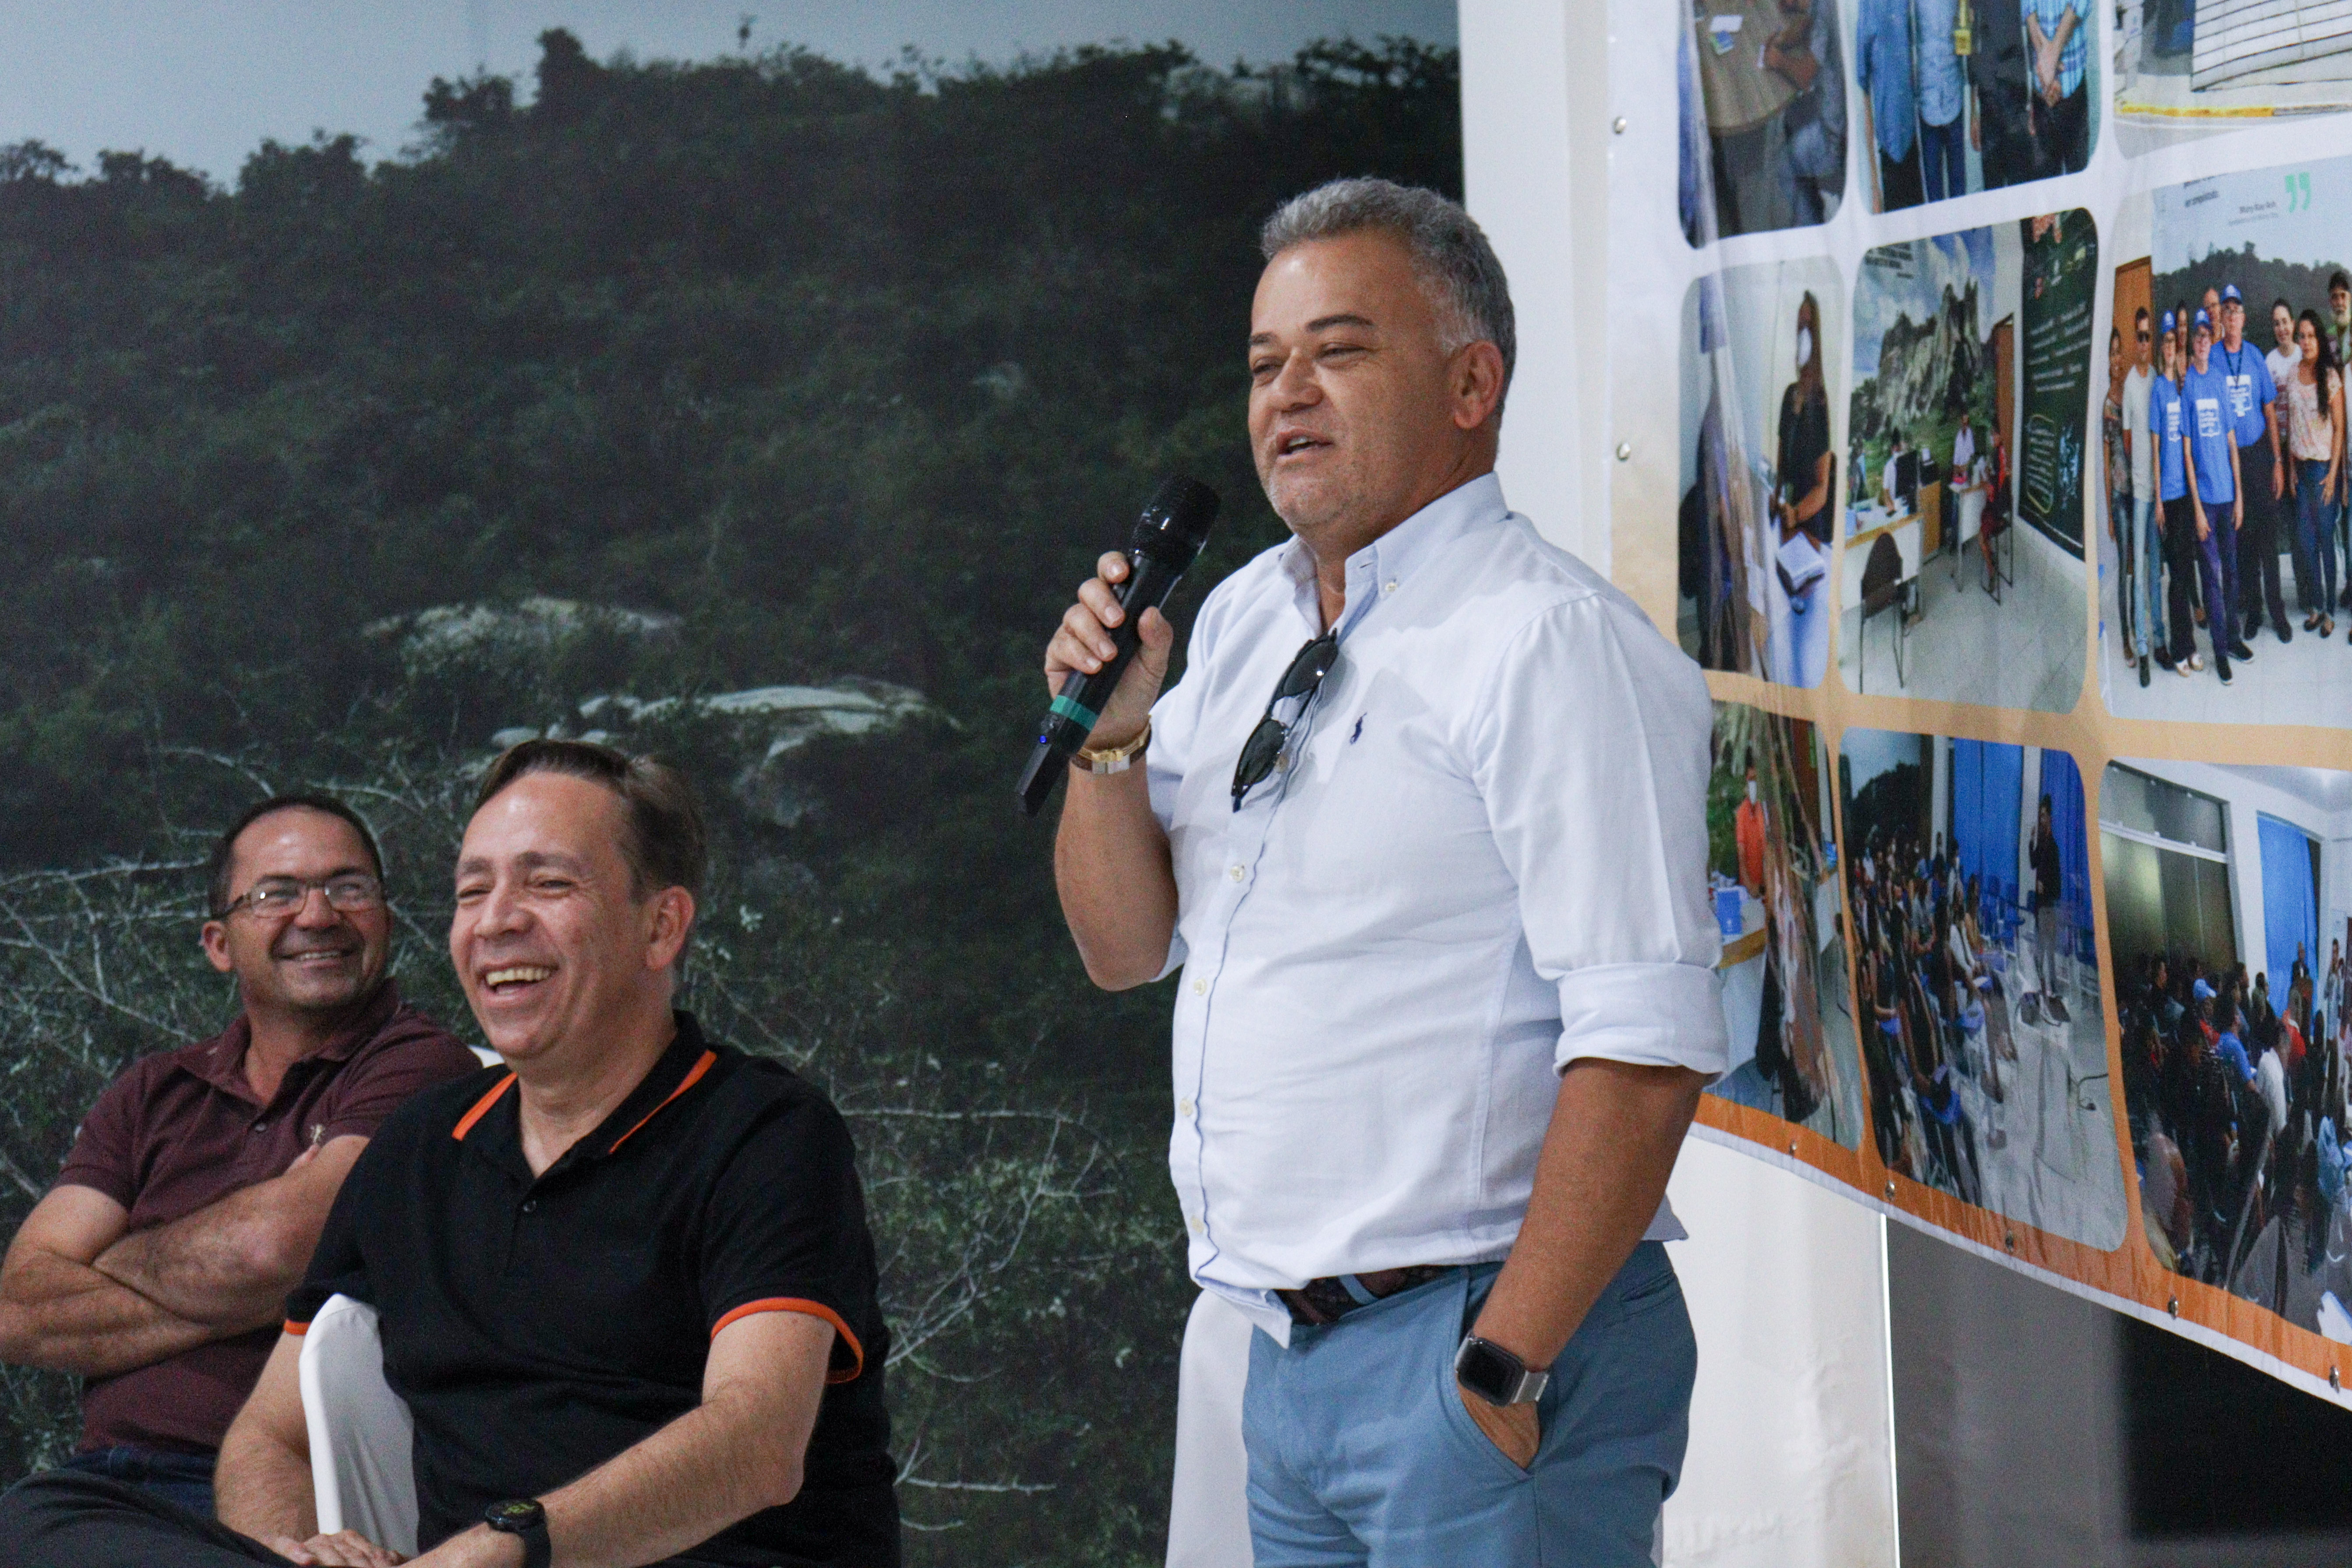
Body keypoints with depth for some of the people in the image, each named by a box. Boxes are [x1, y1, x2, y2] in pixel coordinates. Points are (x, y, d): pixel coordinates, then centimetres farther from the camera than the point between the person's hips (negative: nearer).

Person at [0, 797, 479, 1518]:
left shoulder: (423, 1068, 2)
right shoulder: (154, 1093, 19)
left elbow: (274, 1245, -14)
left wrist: (113, 1264, 6)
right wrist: (242, 1296, -6)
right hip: (102, 1478, 6)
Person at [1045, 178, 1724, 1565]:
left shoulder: (1551, 645, -13)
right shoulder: (1244, 620, 13)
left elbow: (1645, 1048, -20)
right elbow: (1127, 946, 18)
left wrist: (1505, 1370, -21)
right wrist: (1110, 737, 0)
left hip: (1477, 1353, -7)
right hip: (1290, 1358, 7)